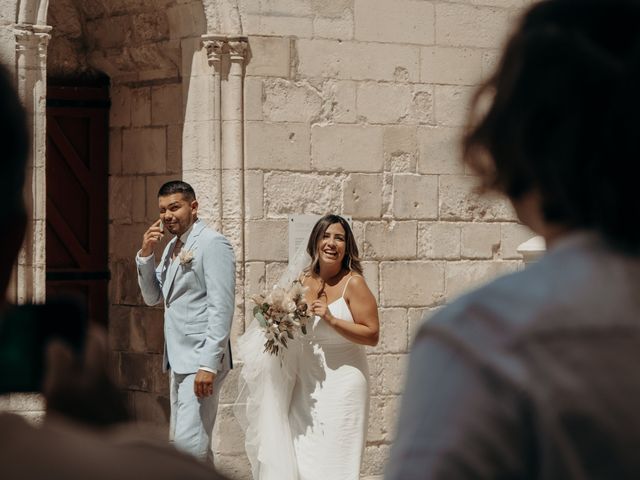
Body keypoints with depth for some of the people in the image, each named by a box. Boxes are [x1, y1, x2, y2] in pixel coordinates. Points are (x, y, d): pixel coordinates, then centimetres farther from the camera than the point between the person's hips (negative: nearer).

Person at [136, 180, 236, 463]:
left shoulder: (212, 244, -11)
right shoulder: (172, 247, 15)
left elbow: (221, 308, -17)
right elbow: (152, 297, 17)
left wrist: (209, 364, -23)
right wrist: (145, 254, 3)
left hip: (201, 361, -9)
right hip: (179, 360, 9)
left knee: (189, 442, -16)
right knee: (180, 441, 12)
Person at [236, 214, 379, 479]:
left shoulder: (353, 283, -8)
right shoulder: (301, 280, 6)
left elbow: (372, 334, -12)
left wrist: (331, 320, -20)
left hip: (341, 384, -4)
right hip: (305, 383, 4)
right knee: (298, 457, 1)